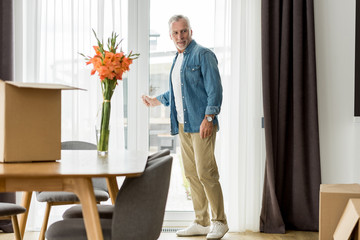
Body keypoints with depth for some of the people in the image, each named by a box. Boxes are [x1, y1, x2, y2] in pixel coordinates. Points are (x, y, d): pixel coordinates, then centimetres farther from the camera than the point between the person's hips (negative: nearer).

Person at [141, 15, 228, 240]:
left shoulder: (203, 54, -6)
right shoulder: (178, 58, 19)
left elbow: (215, 89, -13)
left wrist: (208, 118, -20)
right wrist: (157, 100, 36)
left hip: (201, 124, -8)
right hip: (183, 125, 8)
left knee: (206, 172, -9)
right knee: (191, 174, 9)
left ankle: (220, 222, 3)